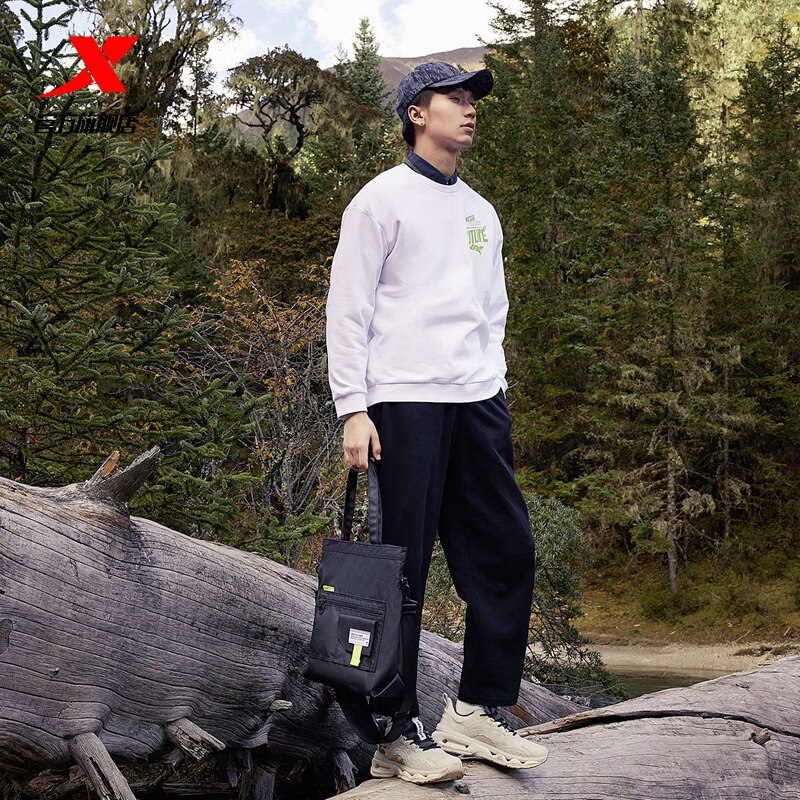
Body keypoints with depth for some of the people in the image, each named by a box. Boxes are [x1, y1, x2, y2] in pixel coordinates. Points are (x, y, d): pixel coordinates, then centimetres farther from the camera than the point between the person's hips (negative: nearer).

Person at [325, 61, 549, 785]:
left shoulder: (481, 213, 22)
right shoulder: (381, 199, 2)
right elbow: (347, 309, -4)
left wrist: (494, 387, 12)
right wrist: (353, 409, -12)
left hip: (478, 402, 7)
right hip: (405, 400, -6)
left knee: (508, 552, 3)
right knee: (404, 565, -5)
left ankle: (479, 710, 15)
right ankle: (397, 732, 3)